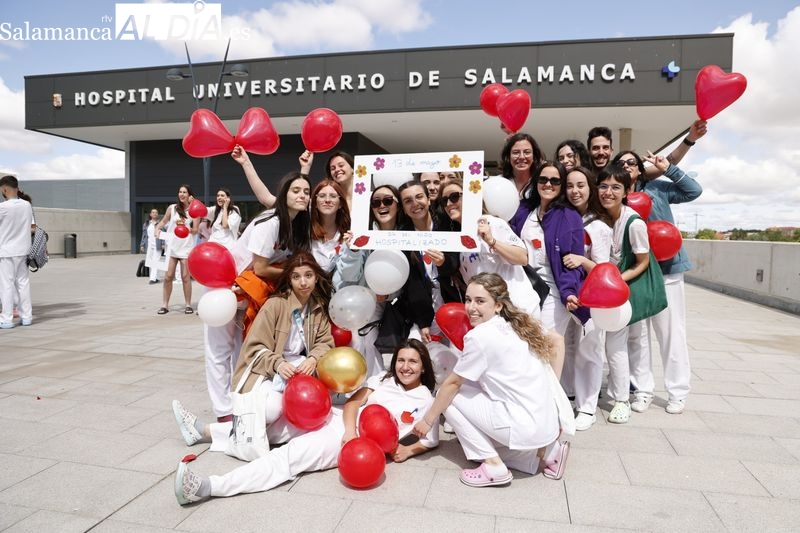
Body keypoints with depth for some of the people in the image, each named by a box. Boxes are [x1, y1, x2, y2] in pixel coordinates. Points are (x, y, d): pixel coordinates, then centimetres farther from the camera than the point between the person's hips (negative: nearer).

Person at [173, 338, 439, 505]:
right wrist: (349, 430, -16)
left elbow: (431, 441, 11)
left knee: (289, 456, -24)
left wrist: (408, 450, -9)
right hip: (337, 420, 6)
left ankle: (209, 486, -34)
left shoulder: (425, 400, 7)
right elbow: (352, 402, 3)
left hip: (361, 441, -6)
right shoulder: (383, 379, 14)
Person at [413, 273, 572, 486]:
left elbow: (452, 383, -6)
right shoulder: (520, 324, 7)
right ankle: (547, 451, 16)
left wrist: (427, 420, 6)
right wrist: (548, 386, 21)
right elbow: (557, 342, 21)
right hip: (550, 424, 8)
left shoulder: (480, 335, -14)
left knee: (450, 395, 2)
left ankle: (493, 466, 2)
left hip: (525, 427, -8)